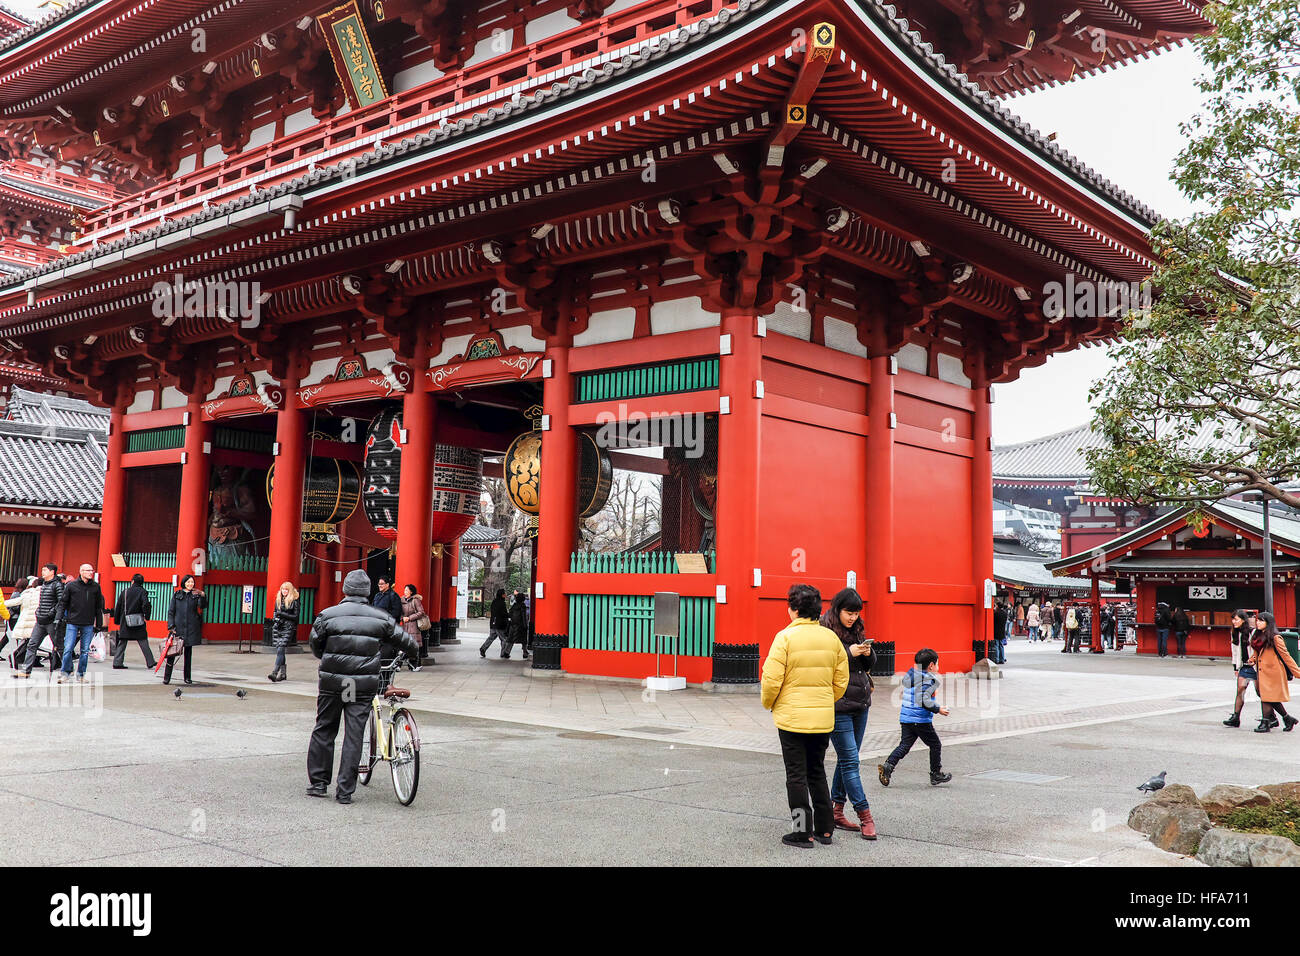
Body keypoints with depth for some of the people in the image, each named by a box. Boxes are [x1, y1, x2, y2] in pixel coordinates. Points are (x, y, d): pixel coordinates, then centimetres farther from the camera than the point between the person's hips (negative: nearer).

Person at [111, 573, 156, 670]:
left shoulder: (125, 592, 6)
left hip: (125, 622, 3)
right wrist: (147, 616, -2)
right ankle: (151, 663, 1)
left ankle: (117, 663, 4)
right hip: (138, 622, -3)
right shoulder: (142, 592, -4)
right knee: (144, 643, 1)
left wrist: (117, 621, 16)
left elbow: (117, 607, 8)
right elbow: (146, 605, -17)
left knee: (121, 643, 9)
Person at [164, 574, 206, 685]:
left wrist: (202, 595, -28)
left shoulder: (196, 595, 8)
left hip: (191, 628, 1)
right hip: (178, 627, -1)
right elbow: (171, 611, 5)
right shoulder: (177, 595, 7)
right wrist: (171, 626, -5)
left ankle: (187, 677, 15)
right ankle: (167, 677, -4)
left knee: (188, 652, 8)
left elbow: (203, 605, -10)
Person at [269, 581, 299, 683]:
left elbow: (296, 616, -7)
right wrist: (275, 619, 8)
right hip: (277, 627, 6)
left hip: (288, 628, -6)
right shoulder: (278, 600, 15)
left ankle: (274, 672, -25)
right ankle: (283, 673, 17)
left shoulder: (294, 601, -4)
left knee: (280, 650, -16)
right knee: (279, 650, 8)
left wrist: (283, 614, -13)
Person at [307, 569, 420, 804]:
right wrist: (413, 655, 33)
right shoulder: (380, 618, 1)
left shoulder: (328, 615, -3)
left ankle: (317, 783, 19)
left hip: (332, 682, 0)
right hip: (364, 685, 0)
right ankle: (345, 791, 6)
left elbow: (316, 646, 8)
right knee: (354, 736, 4)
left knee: (323, 731, 14)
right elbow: (404, 640, 11)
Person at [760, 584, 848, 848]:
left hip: (792, 717, -5)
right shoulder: (832, 638, 3)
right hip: (823, 719, 5)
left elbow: (771, 679, -15)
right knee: (817, 772, 18)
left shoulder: (786, 637, -13)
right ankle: (825, 829, 21)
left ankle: (803, 833, 6)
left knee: (796, 776, 4)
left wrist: (768, 704, 4)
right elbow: (841, 681, 8)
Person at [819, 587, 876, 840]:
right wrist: (849, 653, -21)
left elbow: (870, 665, 17)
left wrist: (868, 653, -5)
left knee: (847, 759, 12)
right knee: (850, 760, -5)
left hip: (860, 704, 8)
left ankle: (836, 811, 21)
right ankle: (865, 816, -3)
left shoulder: (856, 630, 12)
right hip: (838, 706, -8)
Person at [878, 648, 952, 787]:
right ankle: (936, 775, 18)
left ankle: (888, 766, -11)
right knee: (935, 745, 10)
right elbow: (924, 701, -24)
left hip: (905, 718, 7)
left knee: (904, 745, 8)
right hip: (921, 720, -7)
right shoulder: (928, 679, -15)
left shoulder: (909, 675, 10)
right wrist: (938, 709, -13)